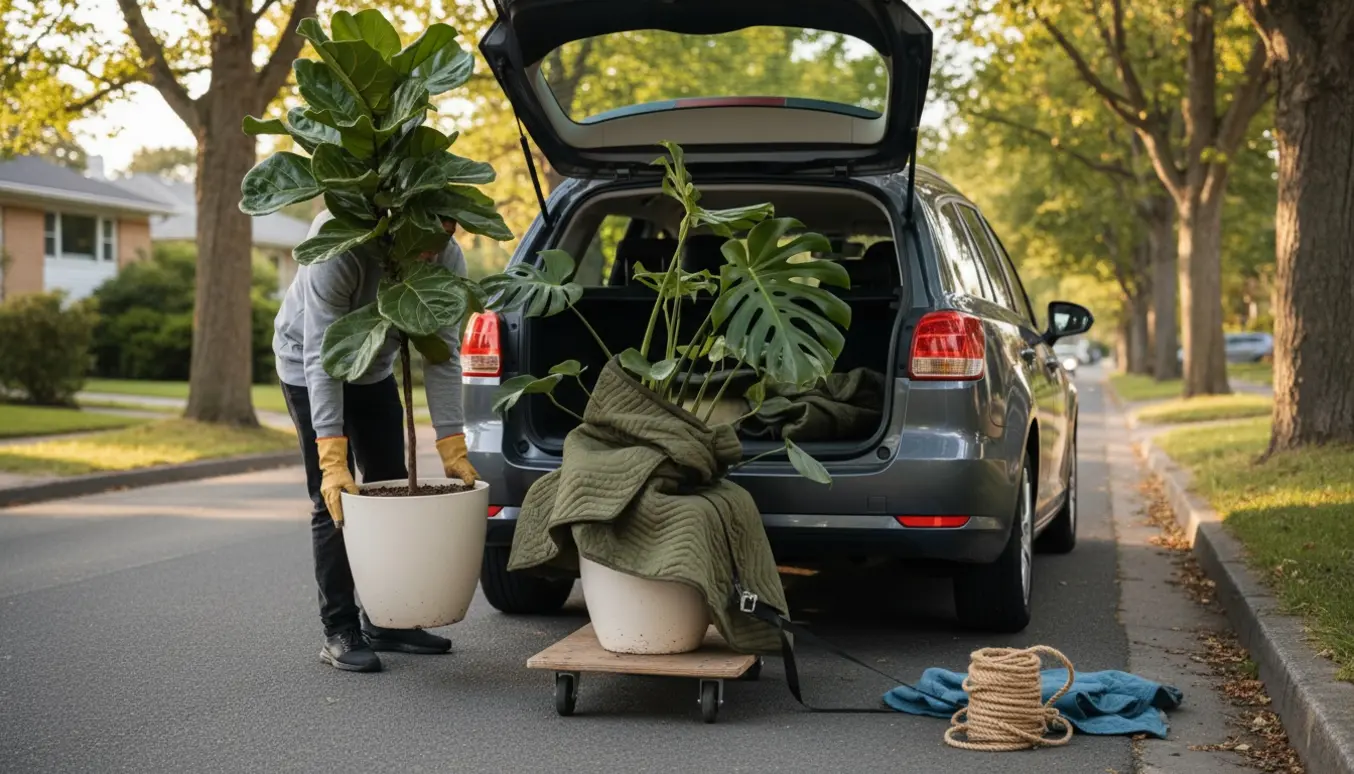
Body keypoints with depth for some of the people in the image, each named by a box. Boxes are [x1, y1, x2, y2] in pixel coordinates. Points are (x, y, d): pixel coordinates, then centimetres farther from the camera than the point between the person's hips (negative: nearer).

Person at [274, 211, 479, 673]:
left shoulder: (446, 261, -25)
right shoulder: (338, 247, -38)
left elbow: (442, 355, -23)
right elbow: (322, 357, -39)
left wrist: (453, 449, -31)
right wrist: (333, 459, -45)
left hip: (374, 368, 5)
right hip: (308, 363, -5)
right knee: (334, 499, -10)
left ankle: (383, 622, 19)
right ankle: (340, 633, -2)